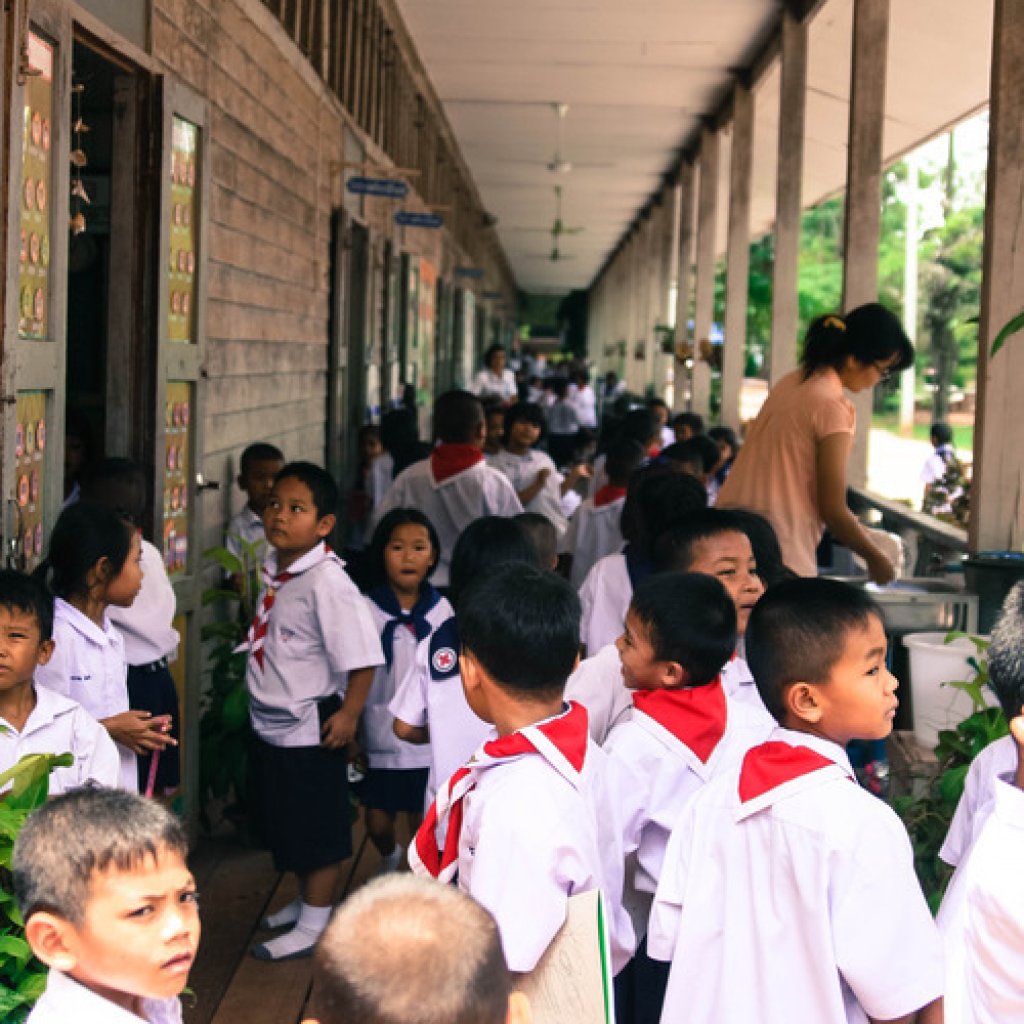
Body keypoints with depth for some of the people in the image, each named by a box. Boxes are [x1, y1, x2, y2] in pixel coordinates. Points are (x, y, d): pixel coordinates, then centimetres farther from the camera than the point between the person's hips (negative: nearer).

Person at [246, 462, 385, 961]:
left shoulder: (327, 582, -23)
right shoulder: (274, 567, 3)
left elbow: (362, 655, -25)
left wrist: (348, 714, -21)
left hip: (310, 728, -9)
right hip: (269, 722, 9)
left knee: (317, 829, 6)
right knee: (283, 824, 22)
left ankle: (314, 925, 19)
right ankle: (304, 900, 40)